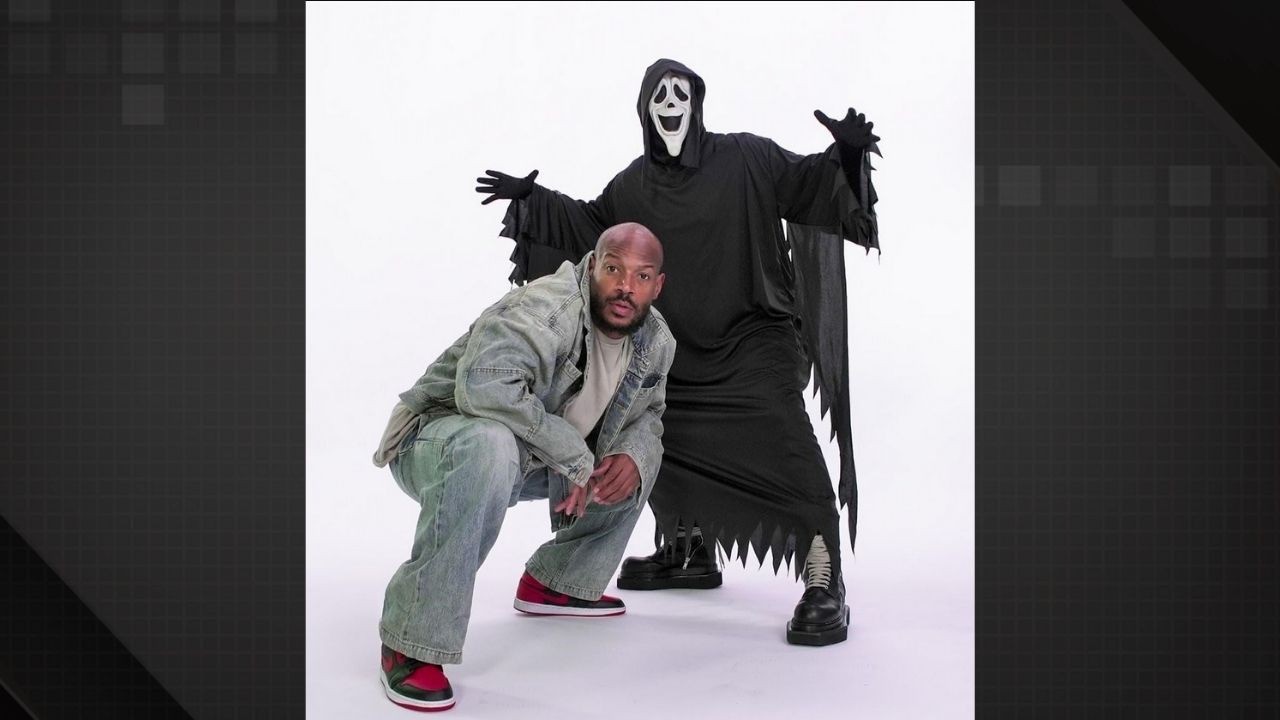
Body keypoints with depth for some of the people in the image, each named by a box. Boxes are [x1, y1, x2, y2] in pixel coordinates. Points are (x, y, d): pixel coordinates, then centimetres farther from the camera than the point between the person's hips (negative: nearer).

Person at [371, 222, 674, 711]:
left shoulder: (657, 341, -1)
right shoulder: (547, 307, -28)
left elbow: (647, 414, 13)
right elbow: (484, 386, -42)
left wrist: (634, 457, -11)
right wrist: (576, 457, -34)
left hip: (532, 462, 8)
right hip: (435, 442, -8)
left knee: (641, 454, 8)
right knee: (490, 445, -40)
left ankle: (556, 583, 20)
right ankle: (412, 645, -30)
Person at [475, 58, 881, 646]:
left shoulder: (744, 158, -5)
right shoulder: (633, 186, 9)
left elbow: (809, 184, -10)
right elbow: (588, 224, 23)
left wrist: (846, 156, -29)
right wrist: (532, 199, 16)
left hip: (753, 339, -6)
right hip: (682, 348, 6)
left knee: (787, 451, -19)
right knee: (665, 442, 12)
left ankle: (825, 586, -12)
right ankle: (691, 553, 34)